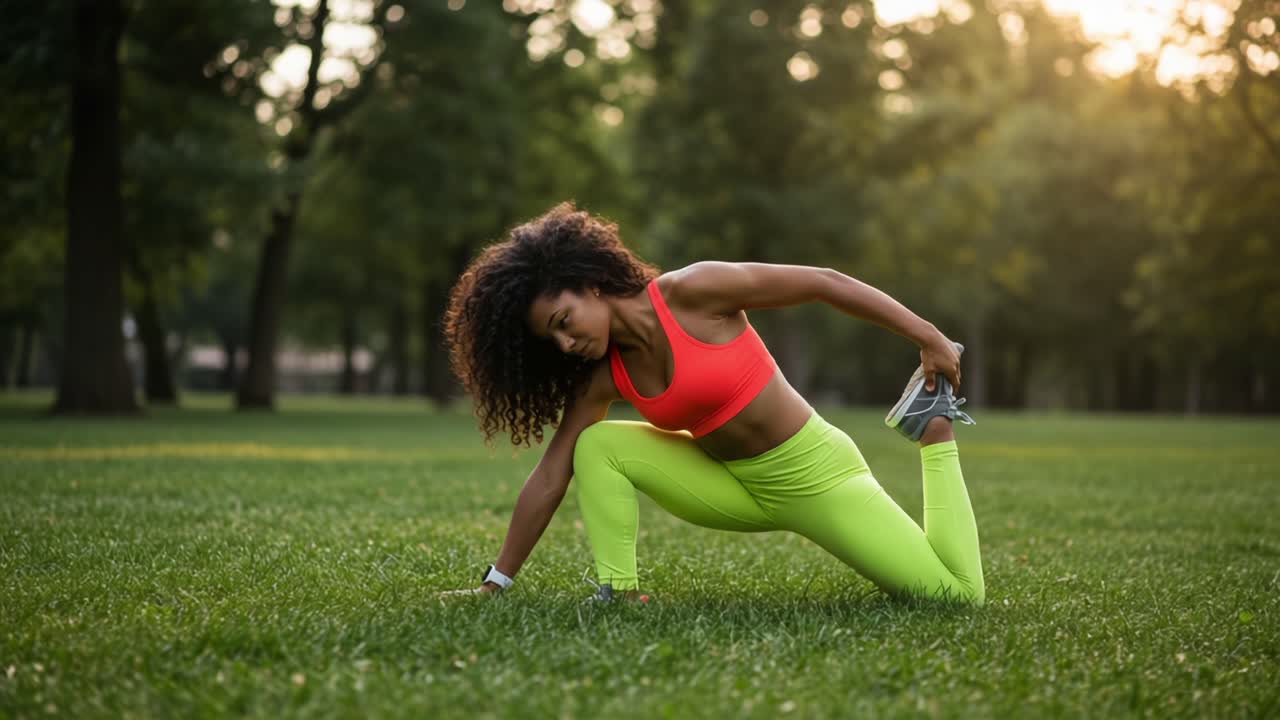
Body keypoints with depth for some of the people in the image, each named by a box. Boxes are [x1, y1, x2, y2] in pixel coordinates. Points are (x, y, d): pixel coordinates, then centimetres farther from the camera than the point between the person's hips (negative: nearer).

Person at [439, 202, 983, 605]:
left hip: (813, 473, -4)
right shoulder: (603, 376, -6)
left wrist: (929, 339, -15)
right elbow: (550, 477, -3)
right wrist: (496, 581, -4)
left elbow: (825, 284, -18)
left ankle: (933, 425, 12)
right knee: (598, 446, -15)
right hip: (736, 487, 4)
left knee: (960, 595, -7)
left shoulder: (691, 291, -23)